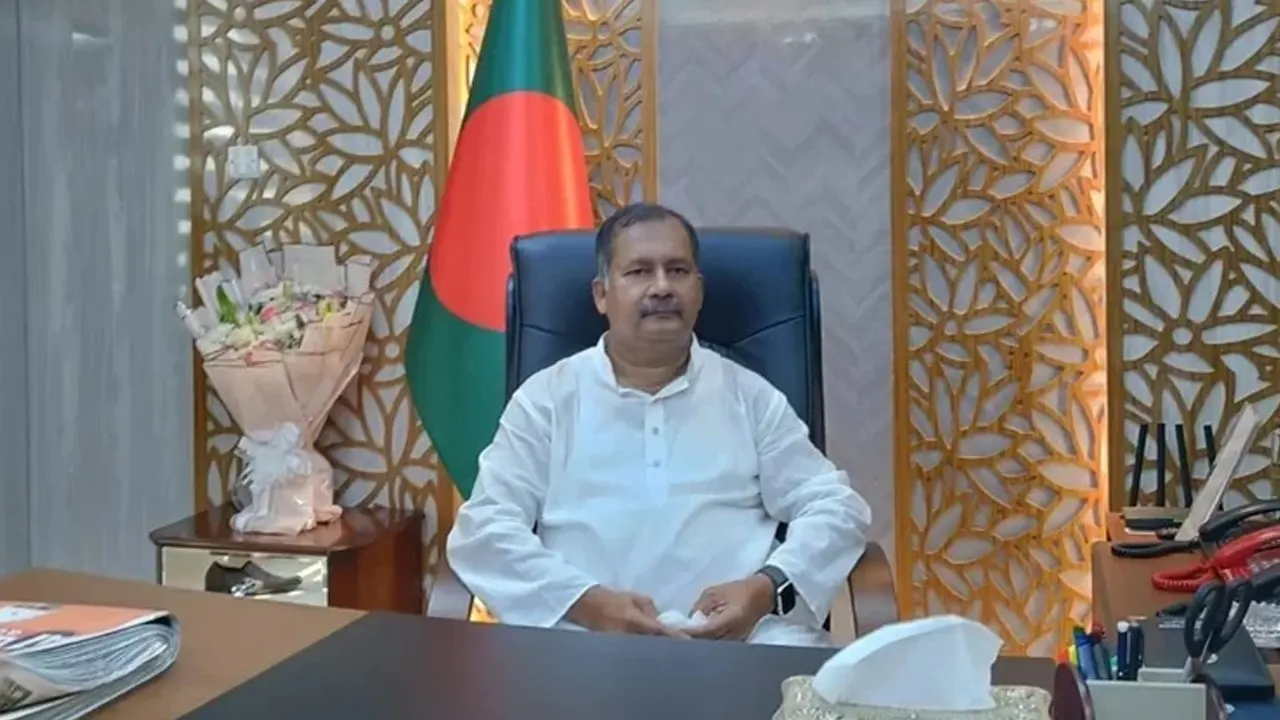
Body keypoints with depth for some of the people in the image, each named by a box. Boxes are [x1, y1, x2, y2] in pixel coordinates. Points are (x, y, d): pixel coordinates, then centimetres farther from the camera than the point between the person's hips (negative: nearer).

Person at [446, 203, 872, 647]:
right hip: (585, 636, -1)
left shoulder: (748, 394, 16)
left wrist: (768, 589, -10)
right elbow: (483, 528, 3)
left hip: (743, 633, 1)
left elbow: (836, 506, 12)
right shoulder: (547, 397, 12)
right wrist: (588, 603, -14)